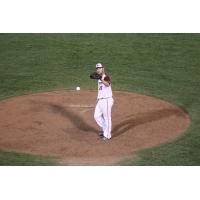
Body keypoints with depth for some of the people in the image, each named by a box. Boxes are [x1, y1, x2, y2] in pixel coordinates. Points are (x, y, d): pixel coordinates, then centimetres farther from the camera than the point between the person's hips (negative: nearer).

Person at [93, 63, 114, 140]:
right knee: (97, 116, 14)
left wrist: (101, 80, -56)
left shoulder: (106, 77, -15)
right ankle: (104, 129, 32)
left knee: (107, 117, -1)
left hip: (107, 100, -9)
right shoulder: (99, 79, 13)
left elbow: (107, 84, -39)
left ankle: (107, 135, 10)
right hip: (100, 100, 9)